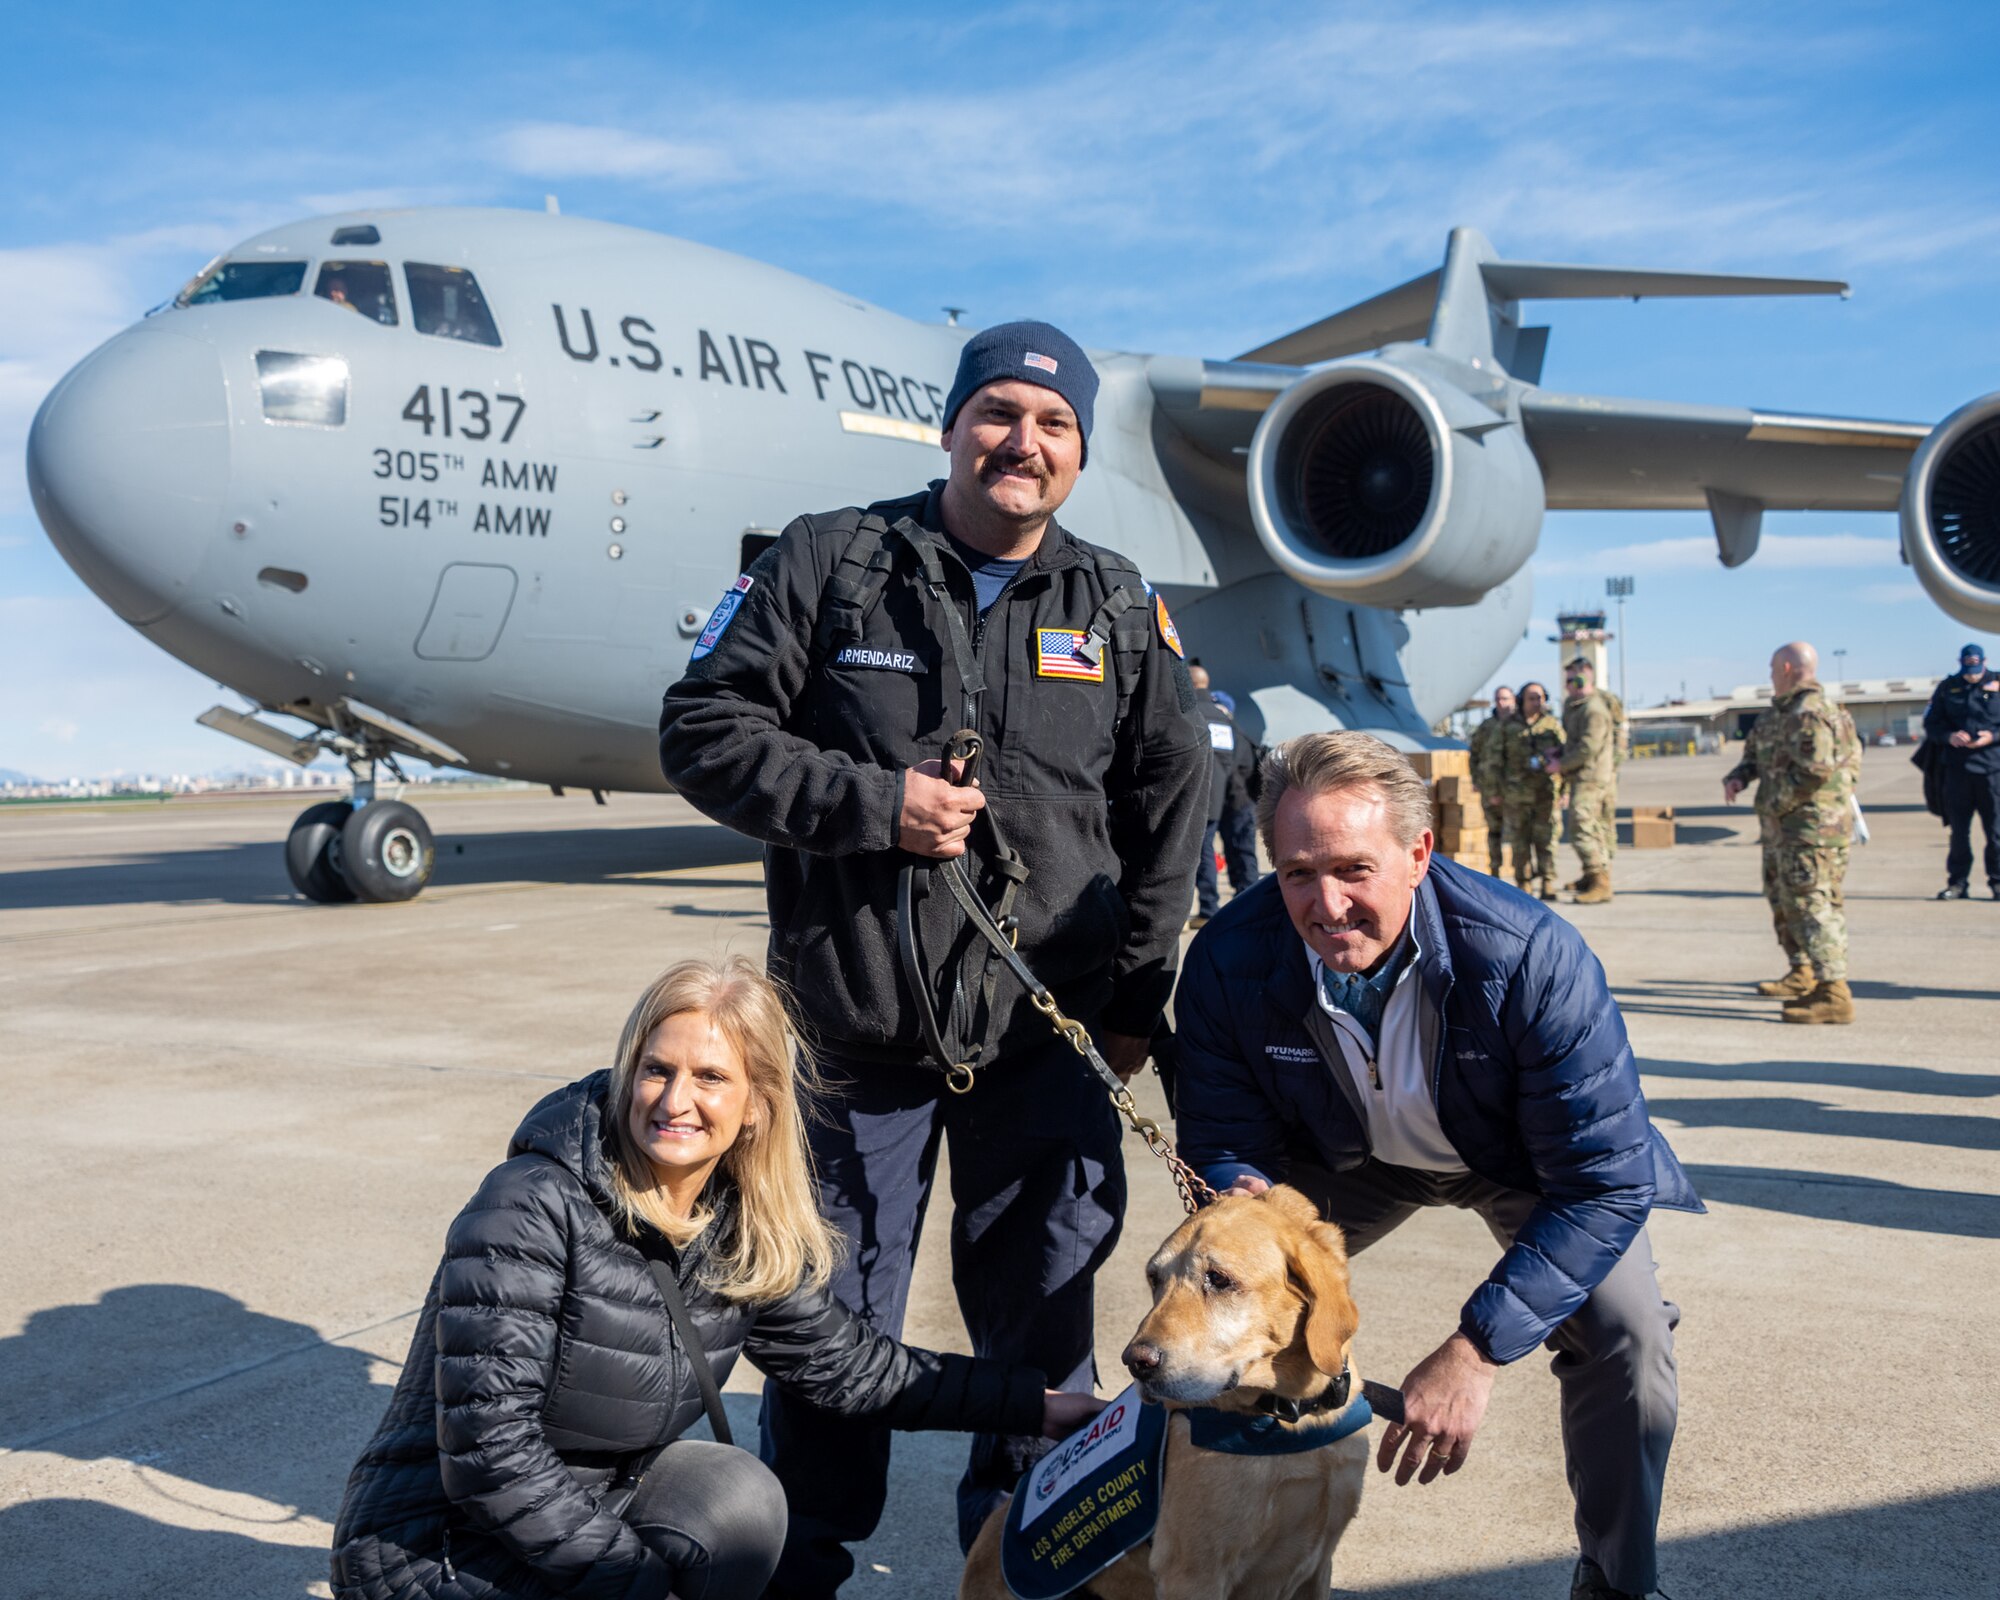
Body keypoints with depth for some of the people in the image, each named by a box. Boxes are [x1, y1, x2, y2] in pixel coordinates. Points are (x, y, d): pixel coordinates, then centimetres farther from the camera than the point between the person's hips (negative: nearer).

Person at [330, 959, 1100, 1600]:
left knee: (738, 1496, -19)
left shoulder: (743, 1232, -4)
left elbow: (848, 1362, 6)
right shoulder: (532, 1209, -25)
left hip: (585, 1506, 6)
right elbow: (487, 1449, -26)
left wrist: (1036, 1405, 3)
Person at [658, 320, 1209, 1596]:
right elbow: (703, 731, -3)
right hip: (855, 1025, -1)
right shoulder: (829, 563, -1)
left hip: (1047, 1037, 2)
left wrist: (1138, 998, 7)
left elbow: (1173, 802, 12)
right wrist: (870, 803, -16)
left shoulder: (1121, 608, 7)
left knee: (1045, 1324, 11)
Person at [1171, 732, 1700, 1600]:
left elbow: (1605, 1178, -33)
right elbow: (1223, 1141, -14)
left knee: (1624, 1331, -22)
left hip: (1517, 1160, -2)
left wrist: (1475, 1350, -39)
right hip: (1348, 1155, 3)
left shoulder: (1533, 957, -38)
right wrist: (1244, 1199, -41)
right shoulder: (1227, 961, -28)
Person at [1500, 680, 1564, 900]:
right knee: (1520, 841, 2)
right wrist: (1501, 793, 7)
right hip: (1517, 793, 1)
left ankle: (1548, 884, -3)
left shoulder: (1553, 726, 8)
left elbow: (1565, 757, 7)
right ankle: (1523, 885, 9)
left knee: (1545, 839, -5)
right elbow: (1501, 762, 12)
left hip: (1546, 793, -1)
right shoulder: (1510, 728, 9)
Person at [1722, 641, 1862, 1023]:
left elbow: (1816, 771, -26)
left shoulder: (1810, 714, -17)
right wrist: (1737, 777, 6)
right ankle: (1803, 975, 35)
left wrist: (1773, 807, -18)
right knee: (1782, 899, 21)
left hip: (1812, 827, -11)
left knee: (1810, 904, -13)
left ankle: (1833, 994, -14)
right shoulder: (1777, 712, 15)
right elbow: (1755, 754, 26)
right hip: (1784, 829, 11)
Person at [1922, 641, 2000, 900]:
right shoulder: (1947, 688, 9)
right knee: (1958, 829, 4)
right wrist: (1949, 736, -9)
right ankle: (1958, 882, 11)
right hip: (1957, 768, 2)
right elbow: (1931, 724, 10)